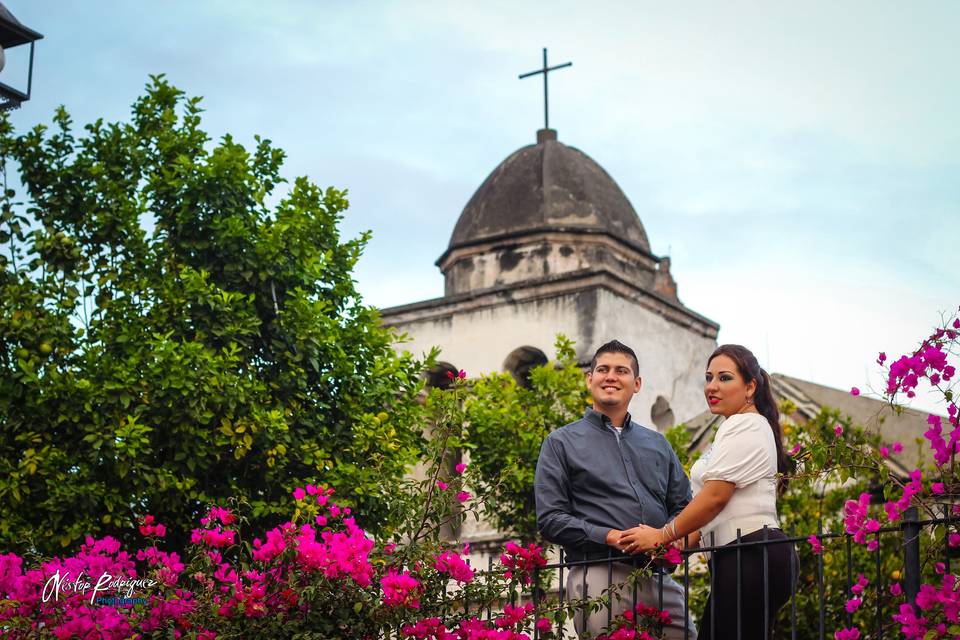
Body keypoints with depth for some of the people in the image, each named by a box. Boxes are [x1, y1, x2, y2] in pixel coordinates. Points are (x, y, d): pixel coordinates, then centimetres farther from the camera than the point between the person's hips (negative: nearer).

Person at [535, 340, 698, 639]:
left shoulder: (657, 443, 24)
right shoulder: (561, 443, 10)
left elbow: (683, 507, 19)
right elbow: (550, 519, 0)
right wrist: (610, 536, -12)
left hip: (660, 578, 4)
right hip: (600, 577, -4)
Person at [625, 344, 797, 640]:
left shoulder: (744, 426, -6)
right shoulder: (749, 426, 27)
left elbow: (715, 496, -13)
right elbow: (716, 504, 26)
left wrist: (663, 536, -3)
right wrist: (676, 547, 15)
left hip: (751, 557, -10)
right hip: (739, 557, 10)